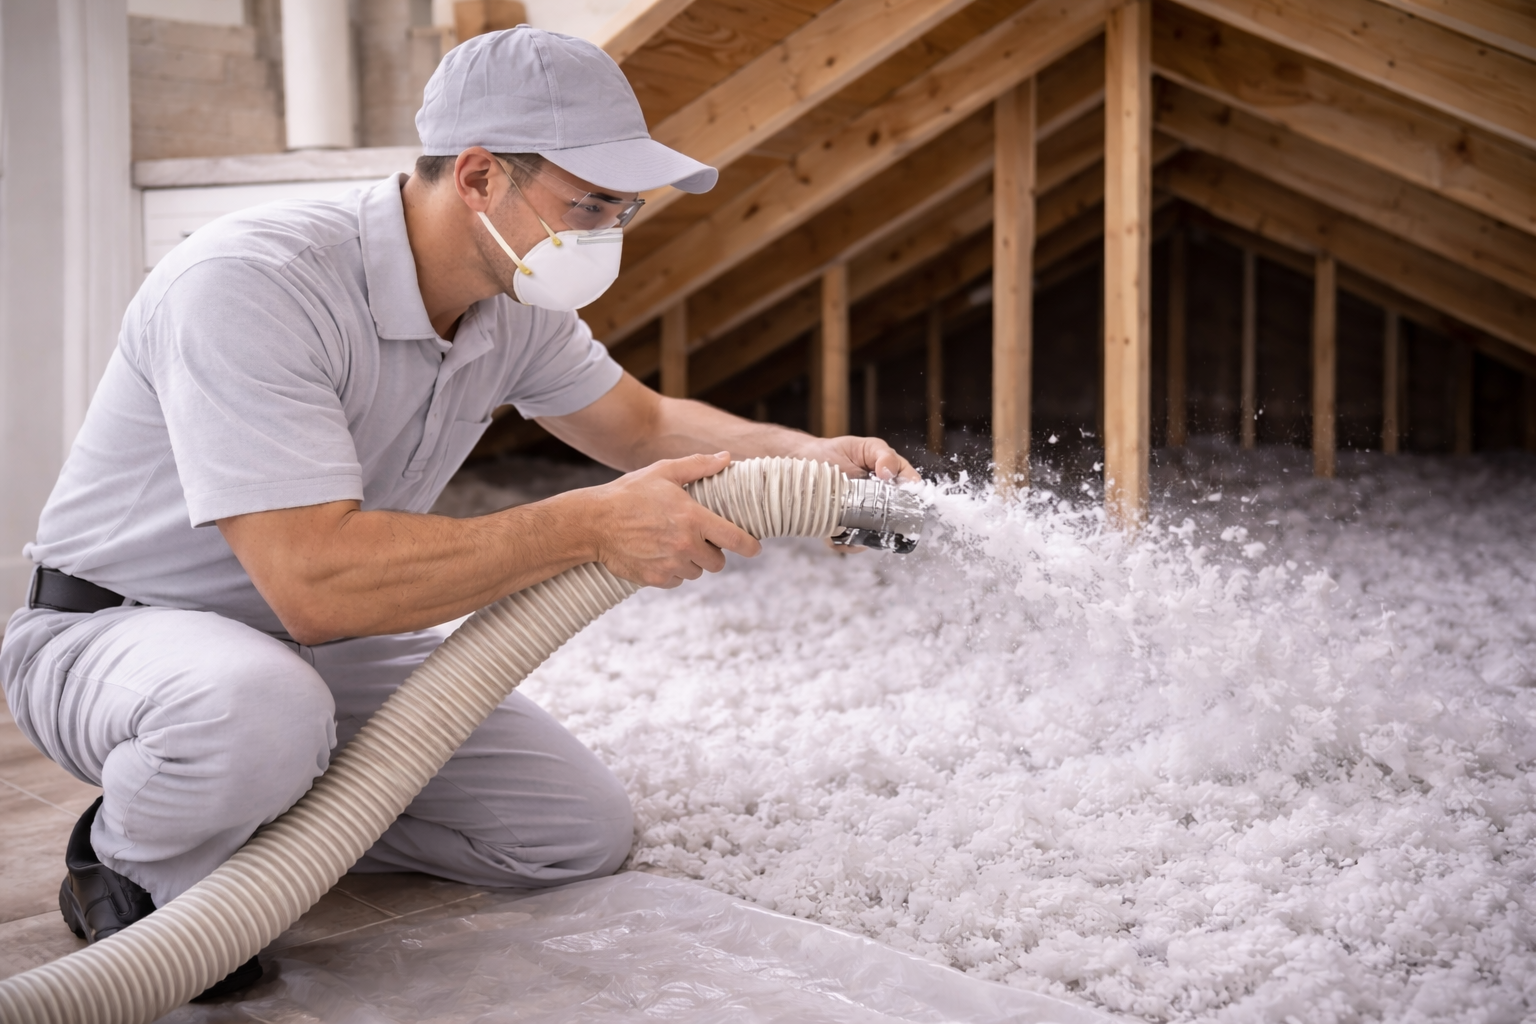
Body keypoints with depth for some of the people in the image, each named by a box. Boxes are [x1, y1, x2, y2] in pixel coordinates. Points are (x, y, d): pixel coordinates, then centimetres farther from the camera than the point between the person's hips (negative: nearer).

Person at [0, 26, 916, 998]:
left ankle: (271, 818, 13)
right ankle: (130, 866, -7)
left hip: (323, 641, 7)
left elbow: (645, 421, 12)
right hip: (114, 630, -7)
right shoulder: (249, 285, -31)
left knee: (583, 830, -2)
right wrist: (590, 526, -37)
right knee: (258, 708, -42)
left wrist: (802, 452, -6)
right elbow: (314, 580, -39)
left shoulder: (512, 304, -6)